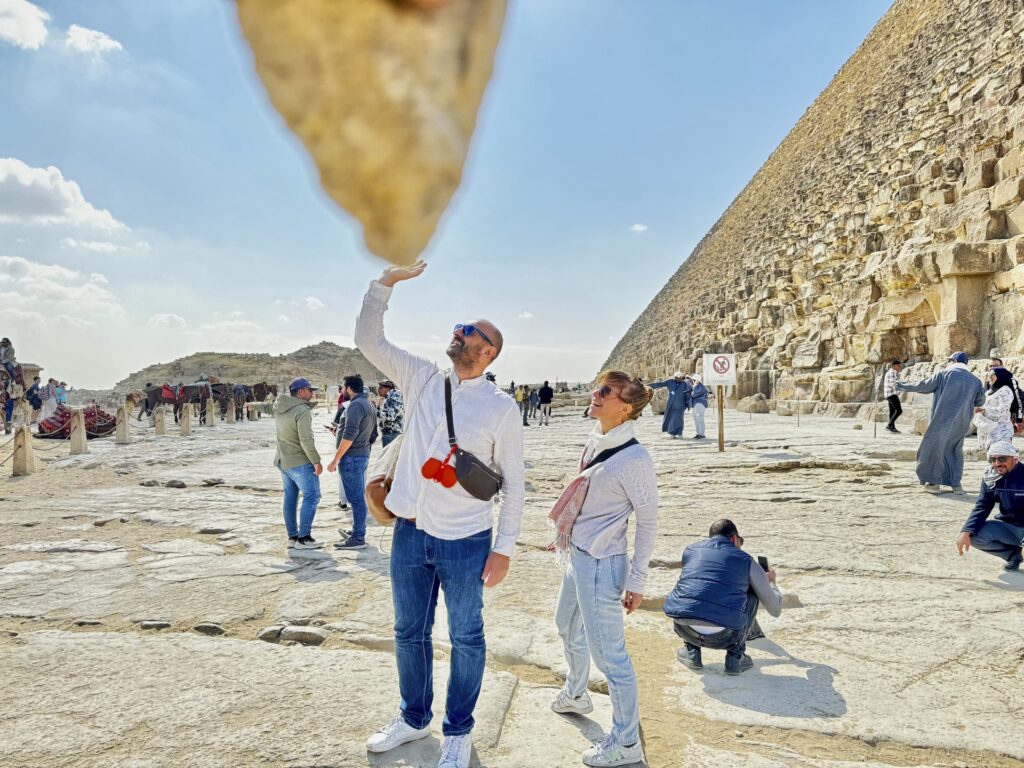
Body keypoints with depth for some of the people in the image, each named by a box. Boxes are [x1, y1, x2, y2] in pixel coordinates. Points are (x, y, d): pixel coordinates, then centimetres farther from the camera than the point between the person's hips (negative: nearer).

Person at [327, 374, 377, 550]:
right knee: (359, 496, 17)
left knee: (356, 498, -7)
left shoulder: (356, 405, -16)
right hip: (363, 455, 10)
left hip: (352, 457, -10)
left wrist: (335, 460, -19)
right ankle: (358, 530, 27)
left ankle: (358, 539, -4)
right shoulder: (369, 405, 15)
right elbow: (373, 434, 20)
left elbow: (349, 435, -22)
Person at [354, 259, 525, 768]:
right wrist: (388, 281, -9)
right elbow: (368, 340, 0)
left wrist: (504, 548, -8)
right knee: (409, 632, 19)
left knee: (465, 638, 12)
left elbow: (513, 483, -6)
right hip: (410, 533, 4)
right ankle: (414, 718, 41)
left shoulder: (501, 407, -8)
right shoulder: (421, 378, 3)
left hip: (465, 541, -4)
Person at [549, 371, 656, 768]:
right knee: (567, 626, 29)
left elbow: (648, 521, -17)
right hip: (577, 556, 10)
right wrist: (566, 535, 23)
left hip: (601, 565, -10)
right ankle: (576, 694, 54)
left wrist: (637, 580, -14)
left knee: (608, 653, 0)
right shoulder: (594, 442, 2)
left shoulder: (634, 458, -22)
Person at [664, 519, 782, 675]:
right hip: (723, 637, -2)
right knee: (752, 593, 25)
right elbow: (775, 609, 23)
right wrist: (771, 582, 46)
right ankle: (735, 656, 20)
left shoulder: (690, 550, 21)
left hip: (684, 629, 2)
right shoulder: (746, 560, 14)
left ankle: (691, 651, 23)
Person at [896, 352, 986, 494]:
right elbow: (980, 401, 17)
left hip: (942, 419, -4)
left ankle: (934, 482, 10)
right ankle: (956, 484, 15)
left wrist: (902, 386, 14)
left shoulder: (944, 374, -5)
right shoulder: (975, 380, 6)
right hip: (961, 423, 4)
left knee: (934, 447, 7)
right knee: (955, 450, 16)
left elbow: (923, 386, 2)